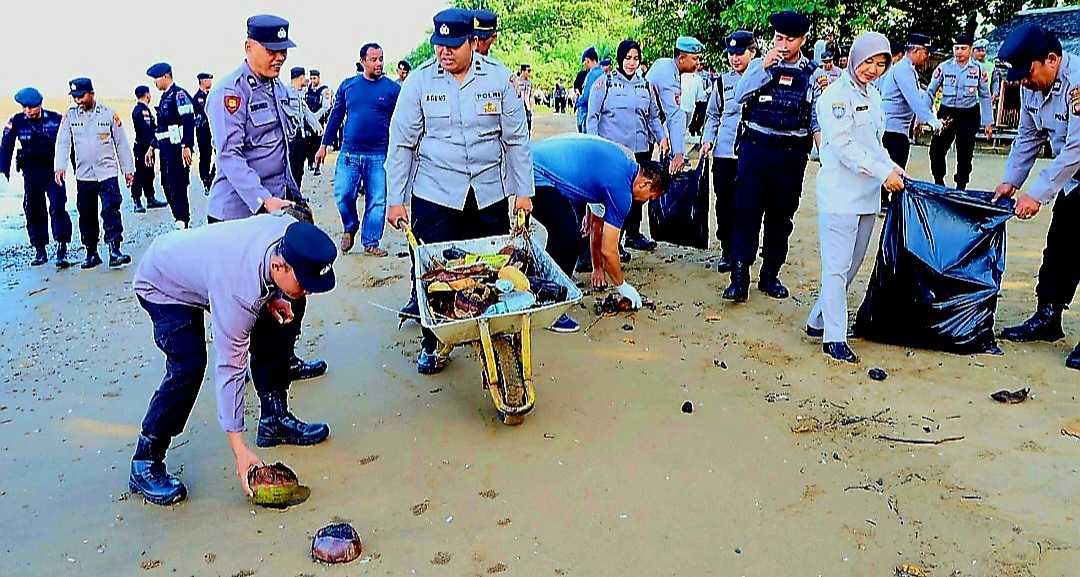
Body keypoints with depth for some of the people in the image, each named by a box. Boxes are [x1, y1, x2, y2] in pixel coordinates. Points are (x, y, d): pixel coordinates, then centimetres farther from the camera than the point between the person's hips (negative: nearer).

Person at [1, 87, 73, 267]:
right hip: (31, 174, 3)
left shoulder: (55, 119, -5)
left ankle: (62, 250, -10)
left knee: (58, 208, -13)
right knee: (33, 211, 5)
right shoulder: (16, 122, 0)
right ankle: (40, 251, 15)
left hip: (54, 171, -3)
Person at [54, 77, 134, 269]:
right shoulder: (70, 116, 4)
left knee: (111, 211, -12)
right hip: (83, 175, 3)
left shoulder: (109, 115, 1)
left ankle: (114, 250, -14)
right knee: (86, 215, 8)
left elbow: (121, 143, 5)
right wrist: (60, 166, -14)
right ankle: (91, 253, 17)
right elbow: (62, 143, 0)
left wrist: (128, 169, 5)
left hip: (107, 173, -2)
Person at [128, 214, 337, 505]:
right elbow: (230, 369, -37)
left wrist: (271, 299, -14)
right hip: (163, 285, -7)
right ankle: (144, 464, -8)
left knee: (269, 330, 0)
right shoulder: (239, 295, -43)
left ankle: (274, 420, 16)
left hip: (199, 260, 8)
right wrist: (239, 450, -33)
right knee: (189, 366, -23)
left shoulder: (291, 232, -27)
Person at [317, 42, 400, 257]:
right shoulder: (348, 85, 7)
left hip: (379, 155, -1)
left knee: (377, 200, 2)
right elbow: (336, 116, 13)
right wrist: (324, 145, 11)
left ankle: (371, 241, 16)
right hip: (349, 153, 1)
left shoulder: (393, 88, 2)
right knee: (342, 195, -4)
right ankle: (350, 228, 24)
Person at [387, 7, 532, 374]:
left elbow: (516, 138, 4)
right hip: (434, 195, -1)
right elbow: (402, 142, 0)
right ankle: (432, 343, 20)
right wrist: (395, 200, -3)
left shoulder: (498, 77, -2)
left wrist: (523, 191, 2)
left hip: (489, 193, 1)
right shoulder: (420, 80, -3)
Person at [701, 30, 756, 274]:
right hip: (724, 153, 2)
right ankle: (727, 251, 16)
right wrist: (707, 140, 6)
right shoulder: (723, 82, 10)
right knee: (725, 203, 4)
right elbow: (713, 115, 17)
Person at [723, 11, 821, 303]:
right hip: (755, 148, -1)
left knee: (781, 217, 8)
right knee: (747, 212, -5)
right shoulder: (759, 65, 6)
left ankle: (770, 275, 20)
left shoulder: (812, 74, 6)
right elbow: (739, 96, -10)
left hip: (792, 155, 1)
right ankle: (739, 277, -4)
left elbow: (816, 120, 7)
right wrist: (765, 65, -15)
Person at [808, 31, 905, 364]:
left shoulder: (873, 95, 15)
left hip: (868, 194, 9)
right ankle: (834, 338, 2)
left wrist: (892, 167, 4)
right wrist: (883, 172, -20)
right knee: (837, 266, -5)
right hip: (840, 194, -8)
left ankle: (818, 321, 25)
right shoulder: (837, 94, -10)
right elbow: (843, 146, -18)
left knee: (852, 265, 13)